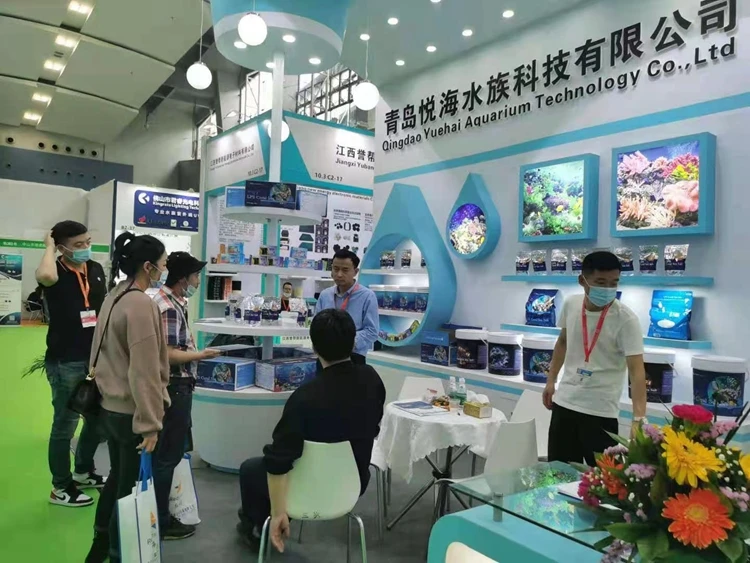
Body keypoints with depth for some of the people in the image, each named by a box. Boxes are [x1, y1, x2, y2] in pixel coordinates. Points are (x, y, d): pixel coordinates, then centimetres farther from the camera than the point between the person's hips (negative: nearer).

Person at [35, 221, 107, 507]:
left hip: (95, 357, 7)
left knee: (97, 418, 18)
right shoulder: (56, 272, -12)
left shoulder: (97, 269, 6)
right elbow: (45, 276, -39)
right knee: (65, 424, 4)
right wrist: (49, 247, -20)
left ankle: (83, 472, 39)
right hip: (65, 362, -7)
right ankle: (61, 488, 21)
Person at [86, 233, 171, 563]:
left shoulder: (114, 296, 6)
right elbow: (145, 370, -24)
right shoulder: (142, 304, -23)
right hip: (131, 411, -9)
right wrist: (150, 422, -20)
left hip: (109, 406, 9)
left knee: (117, 476, 23)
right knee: (130, 486, 8)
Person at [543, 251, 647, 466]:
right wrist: (551, 381, 13)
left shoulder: (626, 319, -18)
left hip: (601, 410, -5)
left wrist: (639, 418, -36)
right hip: (564, 402, 5)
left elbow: (636, 369, -25)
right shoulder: (571, 305, -3)